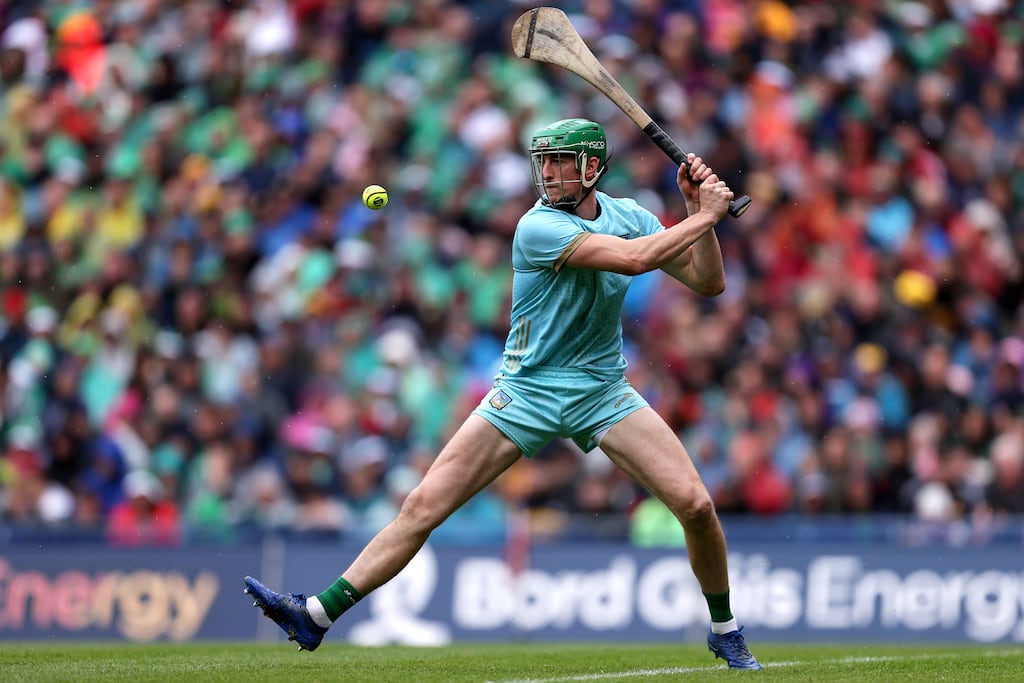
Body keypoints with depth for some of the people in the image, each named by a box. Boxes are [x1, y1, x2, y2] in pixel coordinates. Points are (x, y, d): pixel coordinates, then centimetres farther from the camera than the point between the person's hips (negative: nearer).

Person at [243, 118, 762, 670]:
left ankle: (724, 631, 12)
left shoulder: (628, 215, 2)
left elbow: (709, 283, 3)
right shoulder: (538, 226, -16)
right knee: (425, 504, -11)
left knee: (695, 504, -11)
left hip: (603, 390, 3)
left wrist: (699, 210, -9)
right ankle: (317, 614, -9)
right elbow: (631, 258, -27)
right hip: (527, 391, -3)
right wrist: (705, 216, -18)